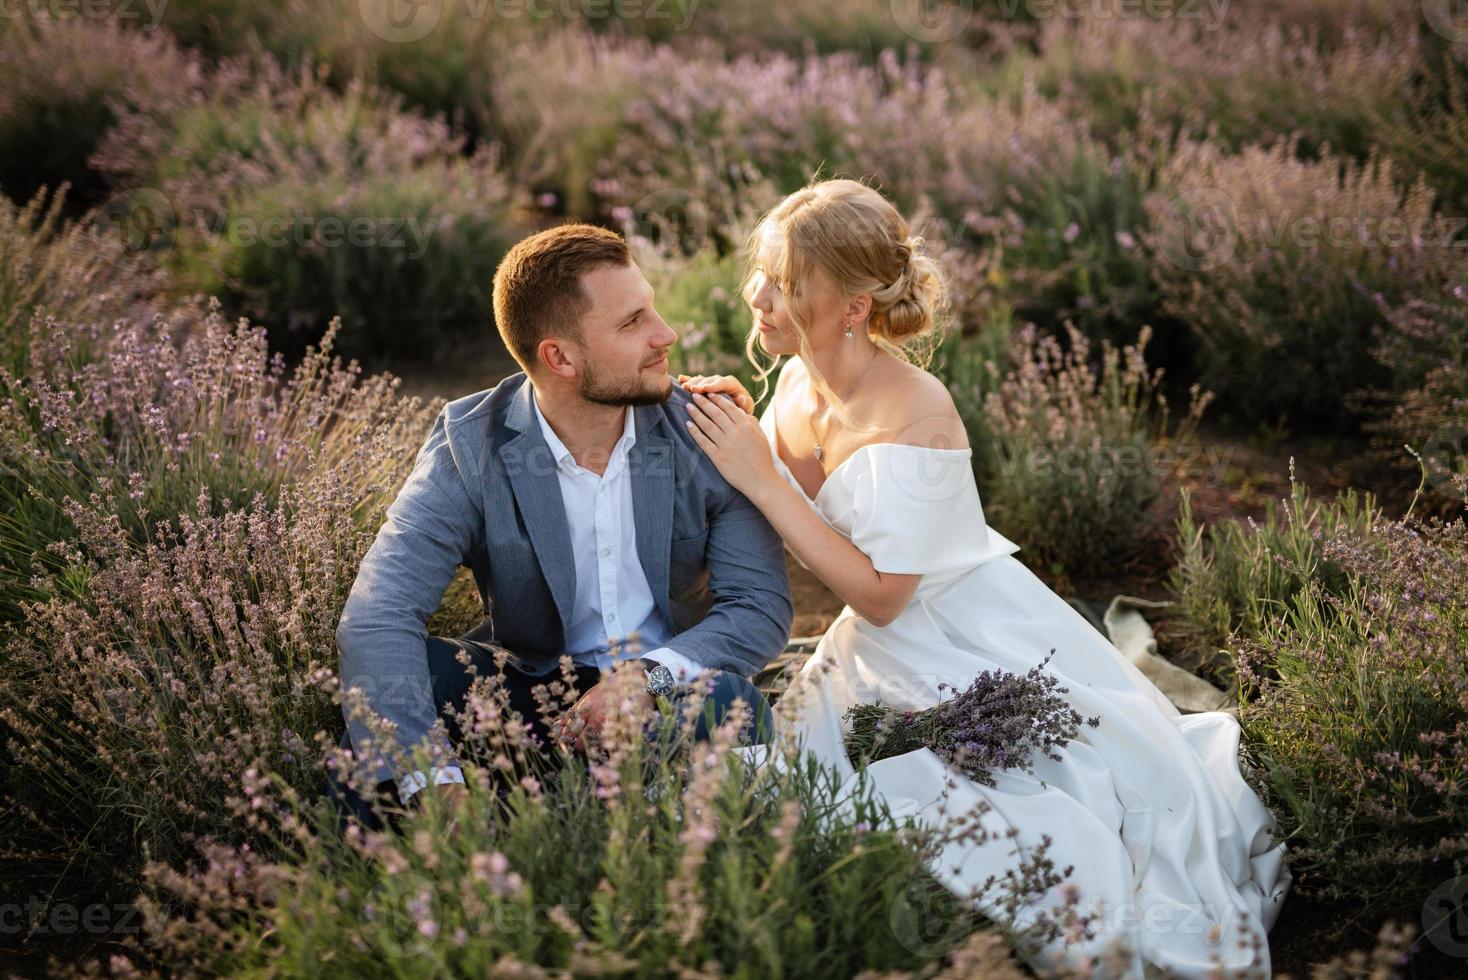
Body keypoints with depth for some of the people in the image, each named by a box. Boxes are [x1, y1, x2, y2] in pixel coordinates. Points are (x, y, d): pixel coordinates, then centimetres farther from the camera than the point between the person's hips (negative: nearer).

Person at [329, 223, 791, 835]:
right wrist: (434, 784, -41)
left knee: (728, 700, -33)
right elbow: (379, 614, -25)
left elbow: (763, 605, -10)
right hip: (526, 686, 0)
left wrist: (651, 674, -31)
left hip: (667, 691, 1)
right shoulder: (470, 445, -13)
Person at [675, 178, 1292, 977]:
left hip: (978, 643, -7)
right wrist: (734, 438, -11)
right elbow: (791, 537, 7)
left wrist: (761, 477, -26)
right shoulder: (796, 382, -4)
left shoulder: (916, 416, -27)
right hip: (879, 652, 7)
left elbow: (879, 593, -26)